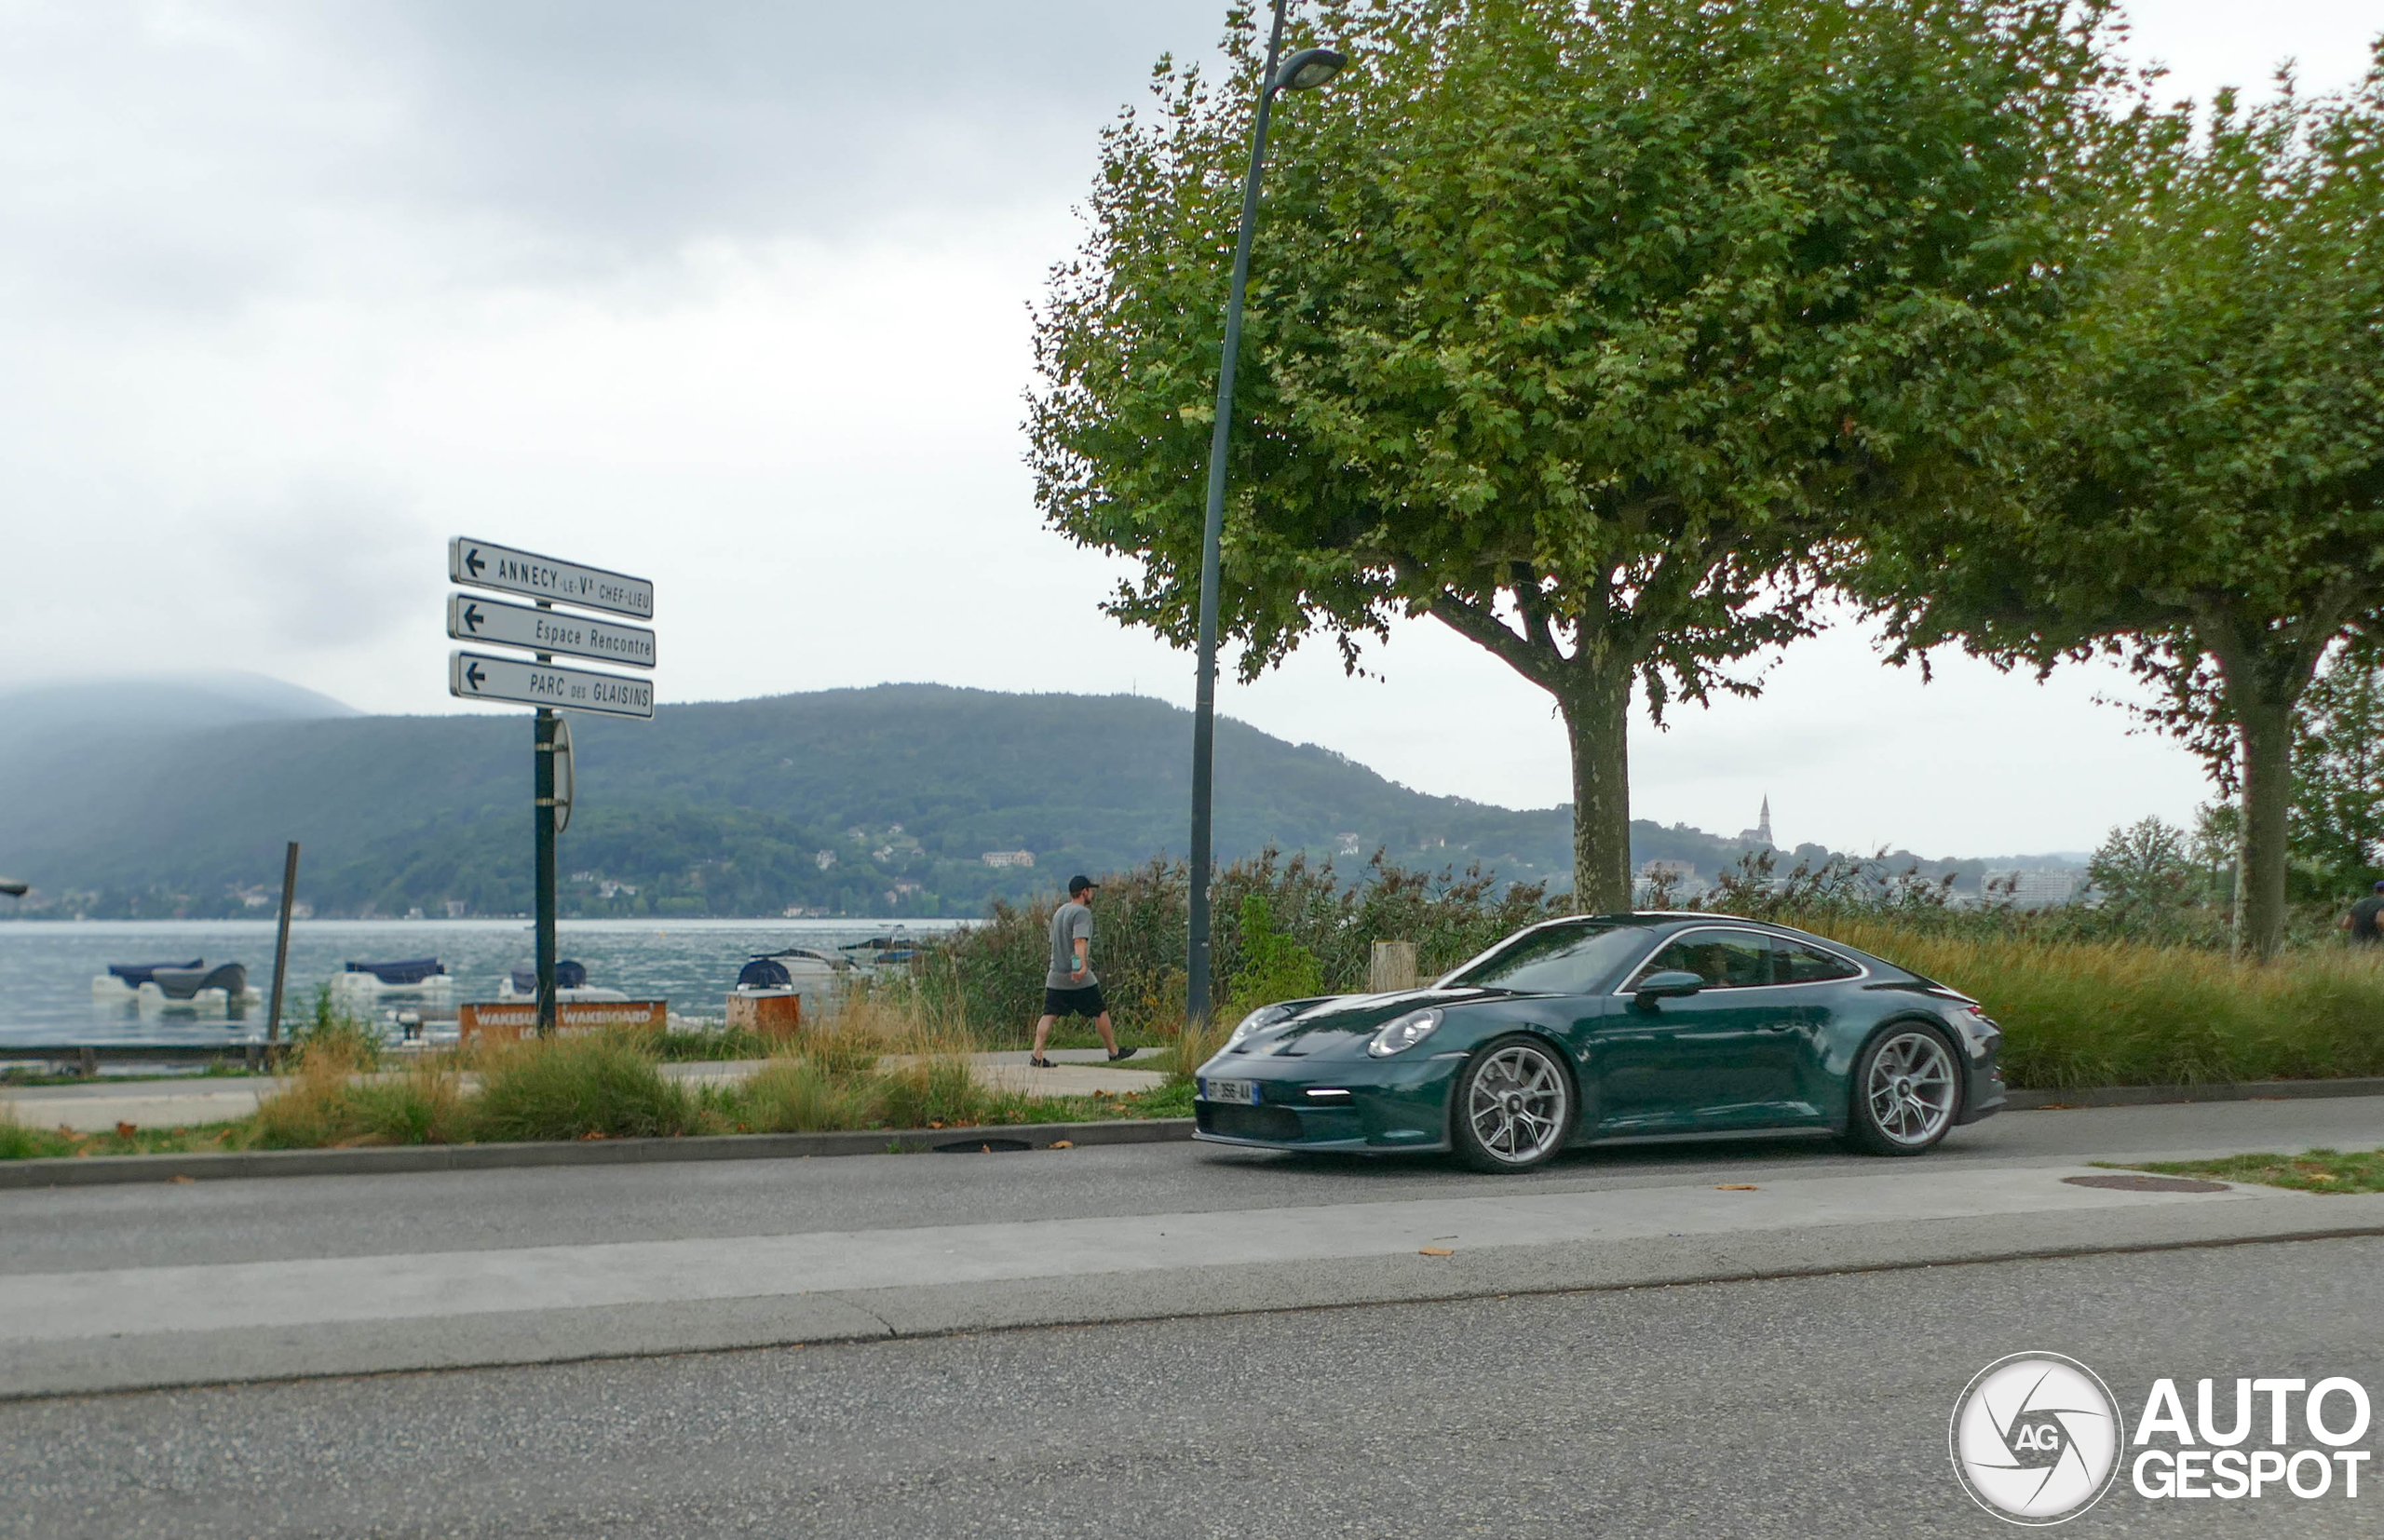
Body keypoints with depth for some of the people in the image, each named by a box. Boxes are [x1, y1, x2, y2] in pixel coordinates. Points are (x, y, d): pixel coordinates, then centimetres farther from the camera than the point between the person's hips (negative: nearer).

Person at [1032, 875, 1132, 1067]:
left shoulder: (1059, 911, 16)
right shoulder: (1082, 912, -10)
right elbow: (1080, 941, -25)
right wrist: (1082, 965, -36)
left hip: (1055, 976, 7)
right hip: (1080, 979, -7)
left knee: (1049, 1014, 2)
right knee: (1100, 1012, 7)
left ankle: (1037, 1054, -10)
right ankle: (1113, 1052, 17)